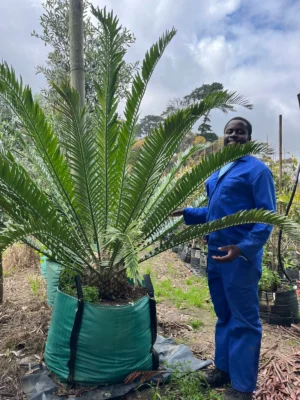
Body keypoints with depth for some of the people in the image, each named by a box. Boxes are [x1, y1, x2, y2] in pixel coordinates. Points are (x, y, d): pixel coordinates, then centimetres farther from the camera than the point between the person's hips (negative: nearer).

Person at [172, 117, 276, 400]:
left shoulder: (257, 169, -8)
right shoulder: (216, 173, 15)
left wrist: (243, 248, -27)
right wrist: (185, 213, 10)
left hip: (240, 256, -7)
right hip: (215, 253, 8)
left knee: (244, 321, 4)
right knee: (223, 316, 19)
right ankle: (223, 368, 36)